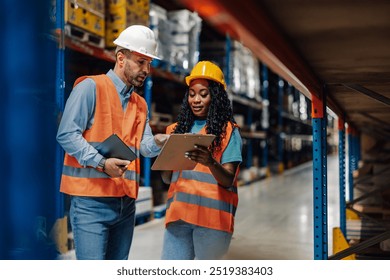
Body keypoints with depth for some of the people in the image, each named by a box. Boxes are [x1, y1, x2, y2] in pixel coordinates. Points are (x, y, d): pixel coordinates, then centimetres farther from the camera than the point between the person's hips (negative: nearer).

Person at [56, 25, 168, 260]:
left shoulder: (140, 104, 19)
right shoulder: (91, 87, -4)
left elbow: (144, 145, 7)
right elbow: (67, 134, -12)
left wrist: (158, 143, -17)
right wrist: (101, 163, -23)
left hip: (126, 203, 7)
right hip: (91, 200, -7)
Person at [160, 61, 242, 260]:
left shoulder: (228, 130, 3)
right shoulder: (178, 129, 16)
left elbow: (228, 180, -6)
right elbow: (166, 178, 14)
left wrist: (210, 163, -27)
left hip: (212, 214, -4)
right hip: (179, 213, 4)